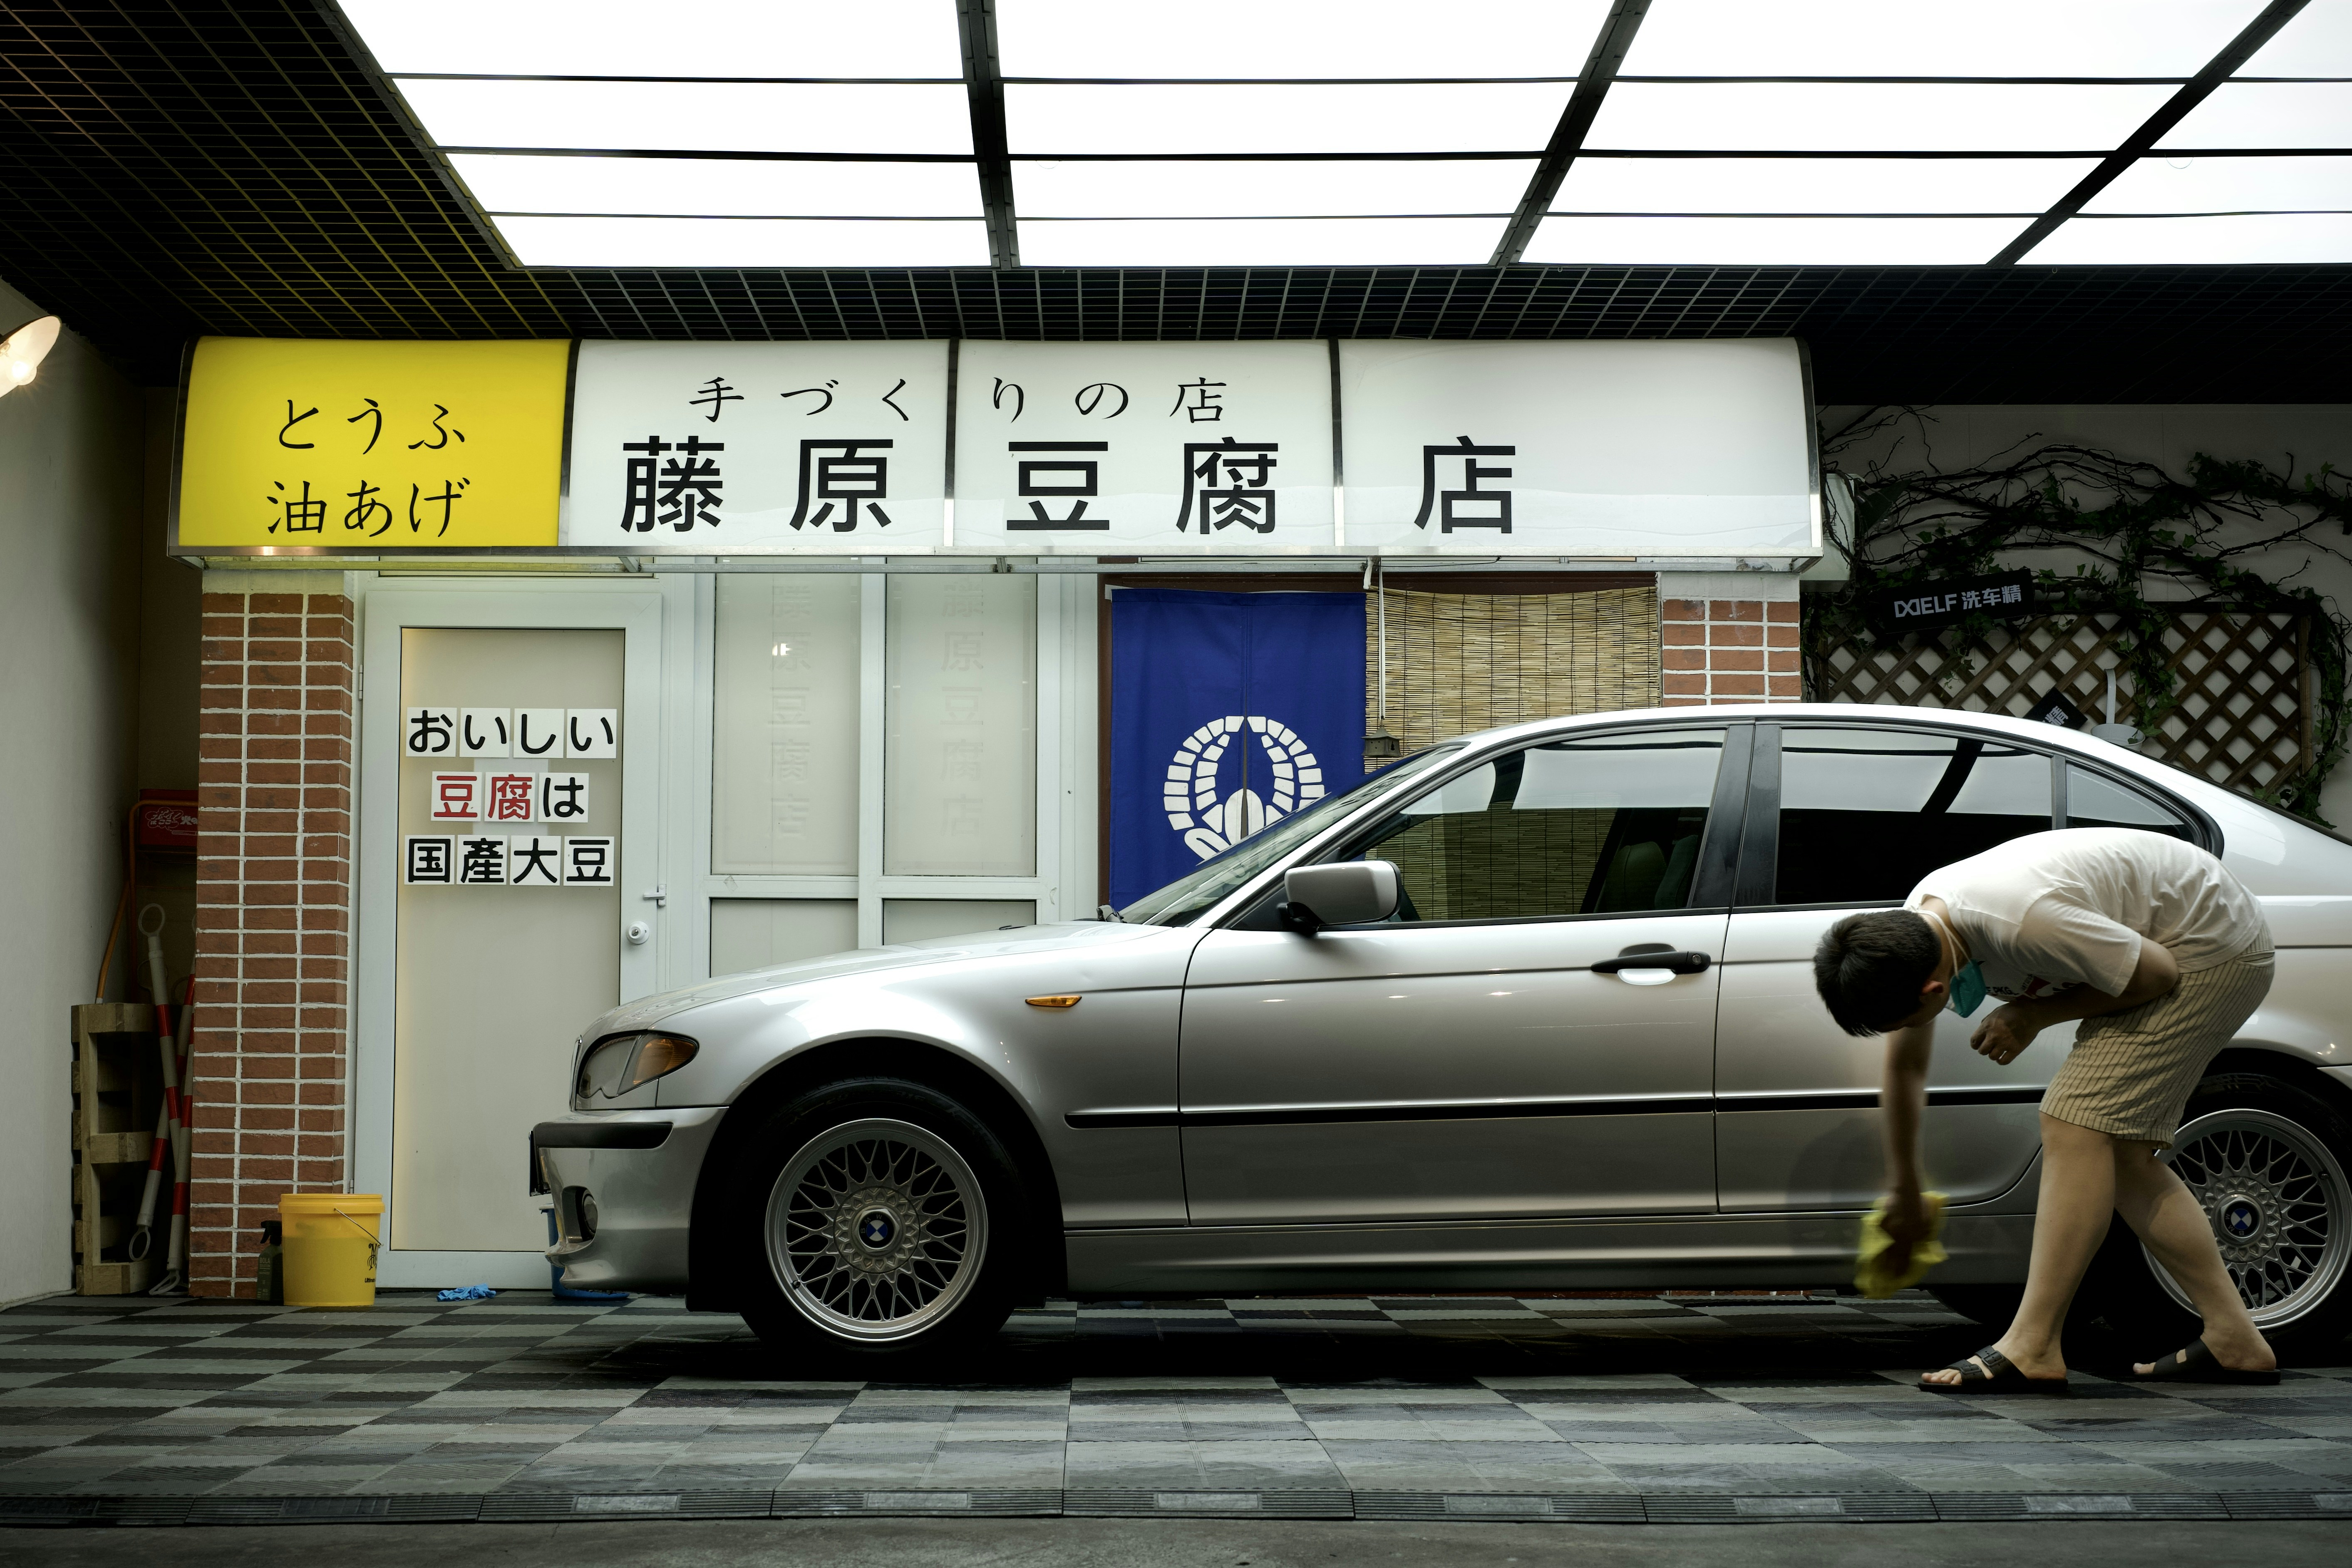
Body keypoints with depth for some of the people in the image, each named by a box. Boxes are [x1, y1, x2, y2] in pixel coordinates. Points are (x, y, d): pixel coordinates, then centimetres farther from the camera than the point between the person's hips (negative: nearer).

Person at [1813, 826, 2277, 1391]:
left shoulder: (2022, 921, -37)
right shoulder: (1909, 933, -8)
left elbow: (2157, 973, -20)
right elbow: (1905, 1067, 10)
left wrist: (2035, 1016, -15)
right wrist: (1903, 1189, 19)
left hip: (2209, 944, -10)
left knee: (2076, 1123, -17)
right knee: (2120, 1153, 7)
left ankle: (2031, 1350, -17)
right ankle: (2233, 1340, 10)